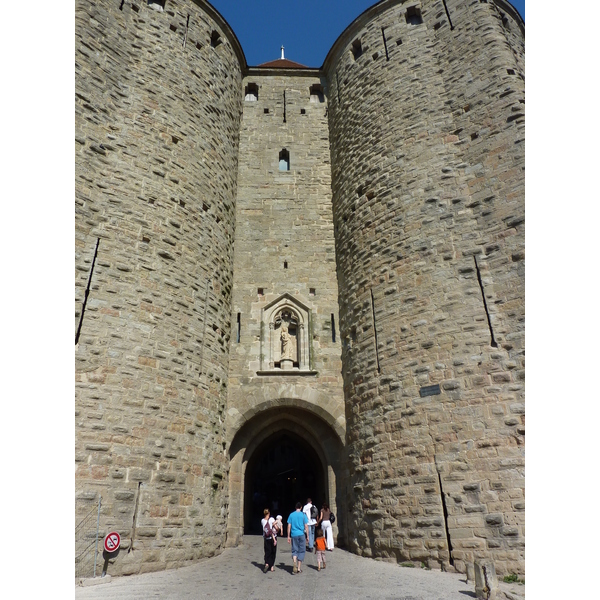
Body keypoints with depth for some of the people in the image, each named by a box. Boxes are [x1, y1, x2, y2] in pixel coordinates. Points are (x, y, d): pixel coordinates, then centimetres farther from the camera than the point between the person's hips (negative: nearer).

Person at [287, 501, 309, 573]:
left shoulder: (291, 515, 3)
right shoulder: (303, 515, -2)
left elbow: (289, 526, 2)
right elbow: (306, 526, -3)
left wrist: (288, 536, 8)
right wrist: (307, 536, 4)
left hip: (294, 535, 1)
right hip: (302, 535, -1)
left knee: (294, 550, 9)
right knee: (301, 550, 10)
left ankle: (295, 564, -15)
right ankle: (299, 568, 11)